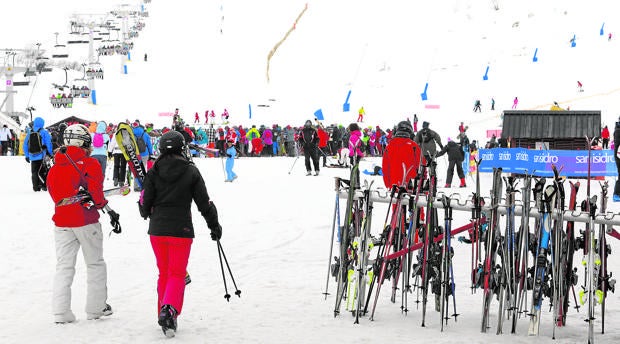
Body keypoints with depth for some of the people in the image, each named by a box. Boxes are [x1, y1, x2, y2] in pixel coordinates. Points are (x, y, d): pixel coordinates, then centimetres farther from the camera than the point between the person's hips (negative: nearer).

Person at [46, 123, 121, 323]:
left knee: (64, 266, 8)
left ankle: (60, 311, 0)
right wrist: (109, 210, -2)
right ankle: (96, 308, 13)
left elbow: (54, 194, 6)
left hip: (62, 222, 4)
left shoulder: (55, 168, 7)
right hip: (86, 221, -4)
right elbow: (96, 192, -12)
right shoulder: (90, 164, -8)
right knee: (95, 264, 11)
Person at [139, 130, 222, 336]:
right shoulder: (191, 171, -4)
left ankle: (164, 314, 19)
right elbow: (204, 203, -2)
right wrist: (214, 226, 11)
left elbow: (145, 202, 1)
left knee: (164, 273, 16)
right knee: (177, 274, 1)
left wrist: (145, 213, 25)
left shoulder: (153, 171, -1)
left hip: (157, 229, 2)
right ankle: (169, 309, -22)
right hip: (181, 230, -2)